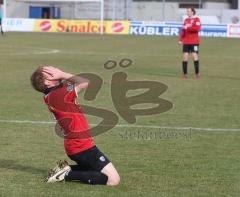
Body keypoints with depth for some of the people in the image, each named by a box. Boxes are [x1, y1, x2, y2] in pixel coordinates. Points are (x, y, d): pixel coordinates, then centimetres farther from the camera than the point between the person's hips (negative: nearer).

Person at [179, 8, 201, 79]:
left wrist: (187, 27, -19)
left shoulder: (196, 19, -4)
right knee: (185, 56, -1)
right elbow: (183, 31, 17)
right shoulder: (186, 20, 15)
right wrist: (180, 40, 7)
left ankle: (197, 74, -1)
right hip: (186, 42, 5)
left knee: (195, 56, -8)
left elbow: (197, 28, -20)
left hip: (194, 42, -5)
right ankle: (185, 74, 4)